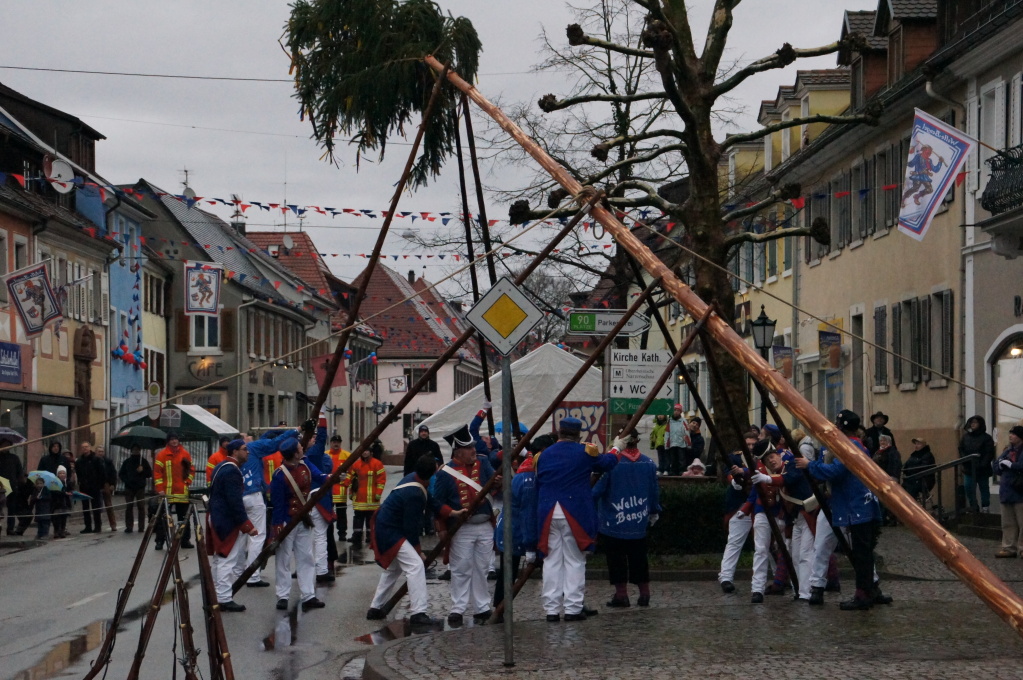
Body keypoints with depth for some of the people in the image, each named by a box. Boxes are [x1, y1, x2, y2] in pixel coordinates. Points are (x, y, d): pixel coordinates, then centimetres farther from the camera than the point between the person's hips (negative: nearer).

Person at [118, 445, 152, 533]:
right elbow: (121, 474, 13)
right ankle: (129, 527, -1)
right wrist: (126, 480, -3)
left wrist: (142, 470, -9)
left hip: (140, 488, -1)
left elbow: (150, 474, 7)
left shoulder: (144, 461, 8)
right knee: (128, 507, -2)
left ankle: (141, 527, 0)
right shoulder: (127, 461, 11)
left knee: (141, 507, -3)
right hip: (129, 488, 1)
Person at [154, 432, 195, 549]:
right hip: (166, 493, -4)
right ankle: (160, 541, 2)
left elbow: (190, 469, 17)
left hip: (182, 492, 4)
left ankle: (185, 540, 15)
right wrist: (160, 489, -13)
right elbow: (157, 472, -6)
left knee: (184, 517, 8)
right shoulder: (162, 455, -3)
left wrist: (188, 482, 3)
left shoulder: (185, 454, 8)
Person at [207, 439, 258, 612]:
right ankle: (224, 599, -4)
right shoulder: (232, 471, -19)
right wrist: (247, 525, -20)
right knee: (227, 560, -6)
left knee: (219, 559, 18)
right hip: (227, 521, -11)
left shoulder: (220, 467, 13)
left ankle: (217, 595, 27)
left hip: (216, 518, 11)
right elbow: (235, 502, -23)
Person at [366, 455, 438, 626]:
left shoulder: (412, 476, -2)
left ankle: (375, 608, 31)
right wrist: (417, 549, -7)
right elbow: (410, 527, -20)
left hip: (383, 527, 11)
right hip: (390, 532, -11)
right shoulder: (414, 495, -29)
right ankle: (418, 613, -18)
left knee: (393, 569, 24)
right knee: (415, 565, -15)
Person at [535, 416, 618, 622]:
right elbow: (608, 463, 13)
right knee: (574, 561, 3)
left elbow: (538, 485, 12)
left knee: (551, 562, 6)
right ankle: (573, 608, 0)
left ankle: (552, 610, 5)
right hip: (575, 513, -3)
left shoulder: (543, 455, 9)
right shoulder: (585, 452, -1)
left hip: (548, 514, 3)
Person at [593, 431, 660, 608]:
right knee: (638, 557, 14)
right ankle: (644, 593, 16)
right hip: (639, 523, 5)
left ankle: (621, 594, 4)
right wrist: (654, 512, 24)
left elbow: (597, 489, -12)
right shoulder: (648, 464, 0)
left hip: (613, 523, -4)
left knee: (616, 558, 3)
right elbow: (654, 491, 10)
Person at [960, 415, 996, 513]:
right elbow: (961, 450, 7)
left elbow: (989, 454, -11)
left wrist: (982, 465, -20)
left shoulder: (986, 438, -7)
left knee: (984, 489, 9)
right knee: (968, 488, 0)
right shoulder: (965, 436, 6)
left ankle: (985, 508, 20)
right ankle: (973, 508, 12)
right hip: (968, 469, 3)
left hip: (982, 469, -3)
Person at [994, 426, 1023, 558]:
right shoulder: (1008, 451, 15)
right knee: (1008, 523, 11)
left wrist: (1010, 465, -16)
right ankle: (1009, 548, 16)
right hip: (1006, 491, 7)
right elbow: (995, 466, 15)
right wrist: (1001, 465, -5)